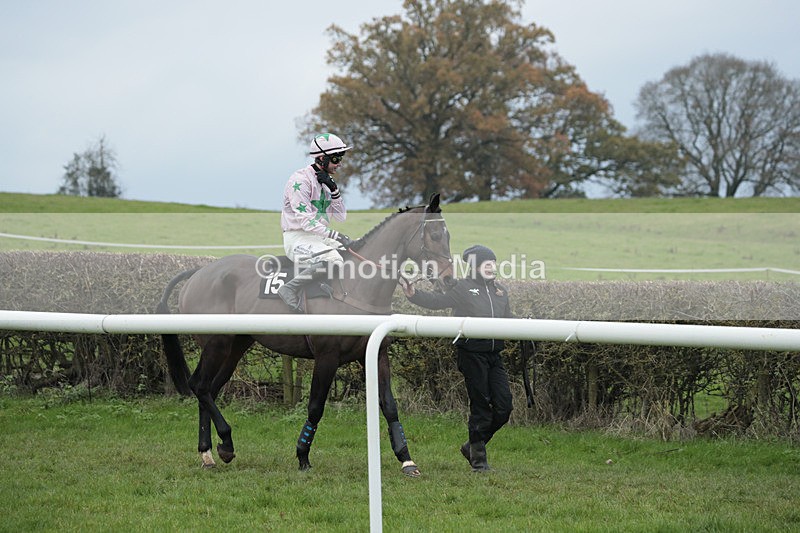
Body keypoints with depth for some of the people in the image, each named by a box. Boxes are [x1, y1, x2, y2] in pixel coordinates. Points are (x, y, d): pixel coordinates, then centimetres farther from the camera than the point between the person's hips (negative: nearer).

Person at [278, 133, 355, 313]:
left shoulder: (326, 181, 15)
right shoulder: (301, 179, -13)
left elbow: (341, 216, 13)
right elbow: (304, 219, -22)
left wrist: (334, 190, -3)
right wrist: (334, 235, -28)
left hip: (320, 237, 9)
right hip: (297, 238, -9)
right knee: (333, 260, -34)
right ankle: (290, 288, -29)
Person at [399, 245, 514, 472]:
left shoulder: (500, 291, 16)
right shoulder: (463, 288, -1)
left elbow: (508, 321, 22)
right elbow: (437, 301, -5)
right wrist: (413, 294, -19)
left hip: (494, 353, 6)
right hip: (472, 352, -6)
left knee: (504, 406, 1)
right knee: (480, 405, -3)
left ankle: (472, 445, 19)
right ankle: (478, 456, 9)